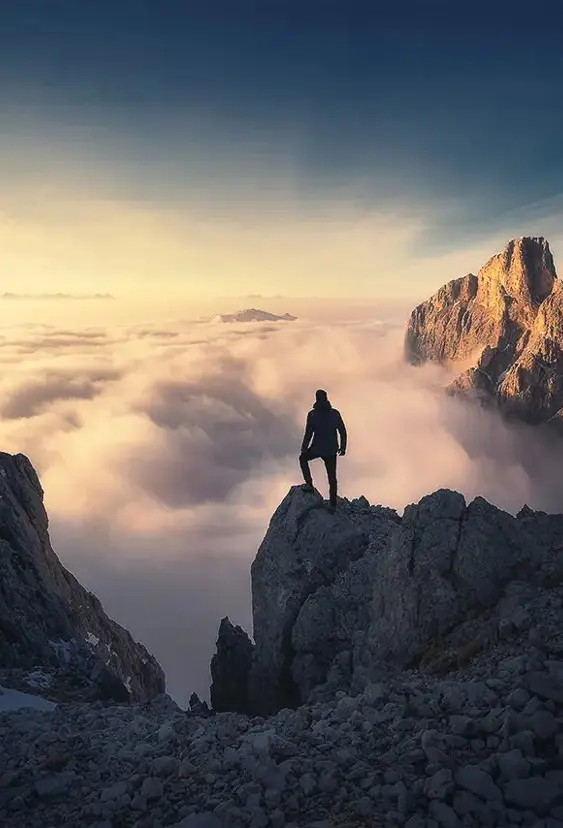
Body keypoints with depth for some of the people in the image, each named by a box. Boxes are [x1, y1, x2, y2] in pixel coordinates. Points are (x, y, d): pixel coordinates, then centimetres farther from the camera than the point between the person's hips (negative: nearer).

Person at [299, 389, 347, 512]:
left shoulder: (312, 414, -10)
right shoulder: (335, 413, -2)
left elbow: (308, 433, -10)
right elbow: (343, 432, 1)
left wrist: (304, 449, 0)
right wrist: (342, 447, 12)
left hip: (317, 448, -3)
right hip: (331, 450, 3)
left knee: (303, 458, 27)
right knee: (332, 476, 12)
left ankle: (309, 484, 16)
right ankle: (333, 504, 12)